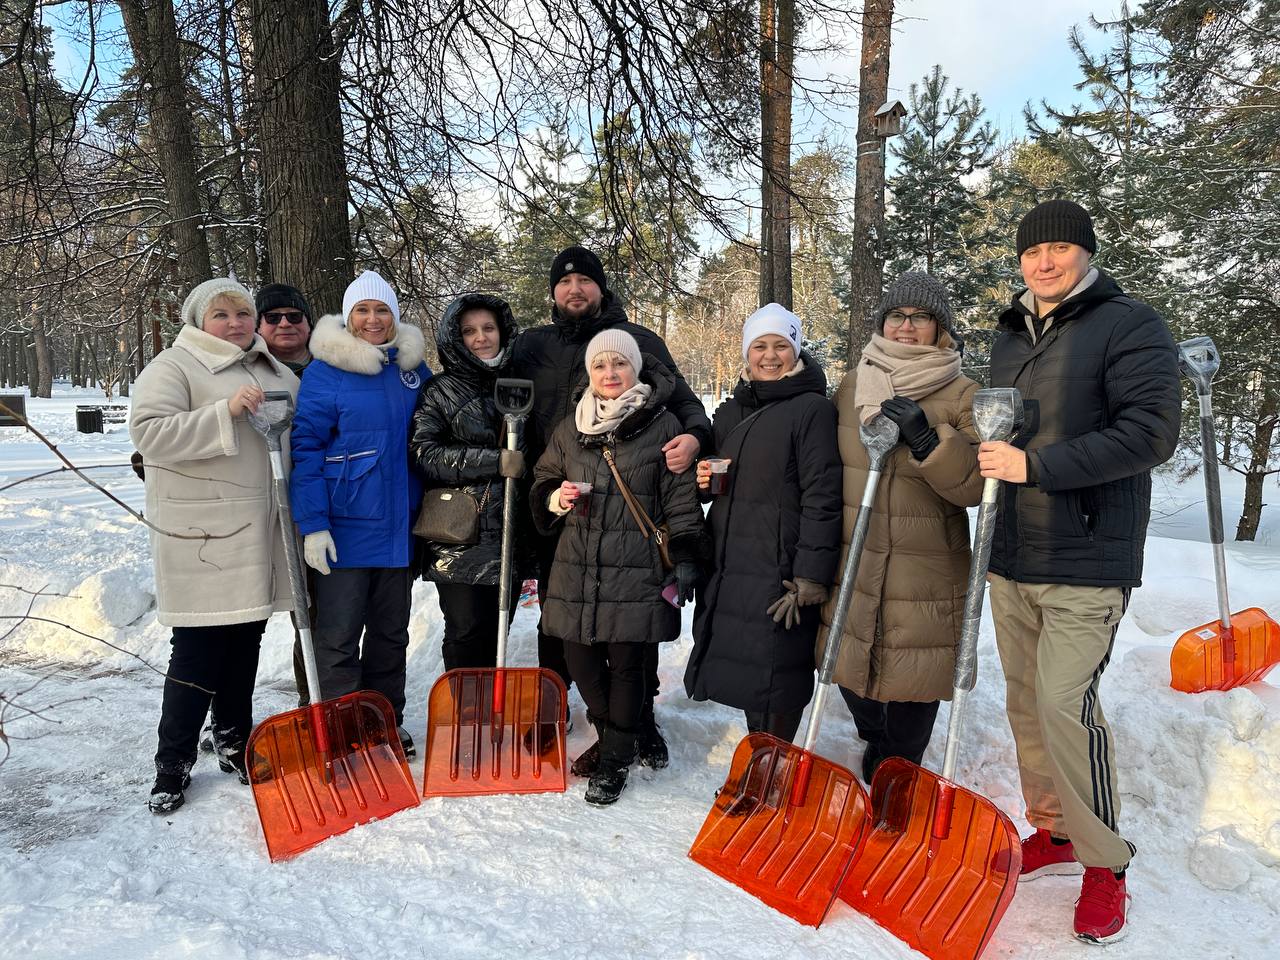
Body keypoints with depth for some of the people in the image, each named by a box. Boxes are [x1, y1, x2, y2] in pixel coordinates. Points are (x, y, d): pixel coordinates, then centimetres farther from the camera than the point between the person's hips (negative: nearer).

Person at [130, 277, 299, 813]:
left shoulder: (272, 370, 17)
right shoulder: (174, 366, -4)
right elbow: (148, 432, -17)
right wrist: (225, 412, -24)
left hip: (259, 536, 7)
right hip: (202, 538, -6)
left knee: (244, 642, 14)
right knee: (198, 649, -2)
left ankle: (236, 745, 28)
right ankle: (172, 764, 13)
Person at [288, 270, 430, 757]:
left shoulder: (413, 369, 7)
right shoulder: (324, 372, -7)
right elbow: (306, 449, -10)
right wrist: (312, 524, -16)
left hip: (399, 528, 5)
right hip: (344, 528, -5)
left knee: (391, 632, 16)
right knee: (338, 637, 1)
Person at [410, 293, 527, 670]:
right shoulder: (439, 391, 0)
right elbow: (423, 455, -12)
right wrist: (495, 462, -17)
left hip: (509, 536, 5)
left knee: (495, 635, 10)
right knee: (467, 632, -4)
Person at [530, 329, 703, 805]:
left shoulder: (663, 426, -1)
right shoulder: (570, 427, 11)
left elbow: (681, 502, 0)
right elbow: (542, 483, 21)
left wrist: (683, 566, -5)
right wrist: (555, 498, -2)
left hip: (636, 571, -4)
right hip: (576, 568, 4)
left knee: (625, 663, 1)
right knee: (580, 660, 7)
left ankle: (616, 759, 21)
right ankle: (608, 734, 33)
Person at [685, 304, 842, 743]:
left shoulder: (813, 410, -7)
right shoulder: (730, 412, 15)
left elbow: (821, 498, -13)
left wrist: (810, 579, -18)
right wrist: (702, 480, 3)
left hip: (780, 573, -7)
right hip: (729, 571, 7)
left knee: (773, 694, -2)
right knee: (745, 678, 14)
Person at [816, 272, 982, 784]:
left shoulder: (961, 395, -4)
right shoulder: (851, 386, 8)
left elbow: (976, 485, -13)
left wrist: (927, 438, -26)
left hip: (925, 574, -4)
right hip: (852, 566, 4)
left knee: (912, 685, 5)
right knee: (851, 672, 15)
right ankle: (875, 746, 46)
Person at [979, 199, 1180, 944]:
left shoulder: (1130, 325, -6)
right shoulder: (1011, 337, 15)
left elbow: (1151, 432, -17)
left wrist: (1037, 465, -21)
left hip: (1085, 560, -6)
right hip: (1011, 556, 7)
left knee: (1065, 700, -10)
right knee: (1026, 700, 11)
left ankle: (1106, 863, 10)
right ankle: (1054, 834, 29)